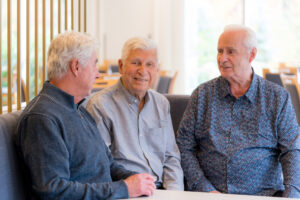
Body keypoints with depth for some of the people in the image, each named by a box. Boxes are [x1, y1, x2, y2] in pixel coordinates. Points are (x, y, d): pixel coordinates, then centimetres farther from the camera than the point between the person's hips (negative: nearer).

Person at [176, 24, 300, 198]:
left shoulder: (278, 97, 7)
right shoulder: (202, 94, 9)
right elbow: (184, 146, 6)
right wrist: (204, 188, -7)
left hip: (263, 192, 0)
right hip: (211, 193, 1)